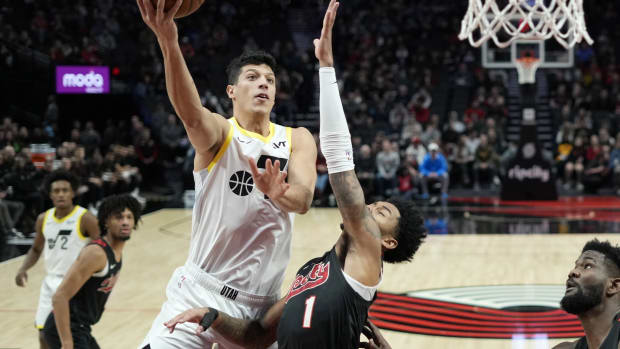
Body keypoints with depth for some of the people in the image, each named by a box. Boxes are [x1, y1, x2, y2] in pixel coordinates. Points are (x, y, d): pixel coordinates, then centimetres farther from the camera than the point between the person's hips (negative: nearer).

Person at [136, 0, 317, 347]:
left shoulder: (297, 140, 6)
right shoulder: (219, 132, -3)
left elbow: (303, 198, -12)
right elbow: (190, 113, -27)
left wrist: (277, 193, -37)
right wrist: (168, 42, -45)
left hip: (263, 303, 3)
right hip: (202, 292, -3)